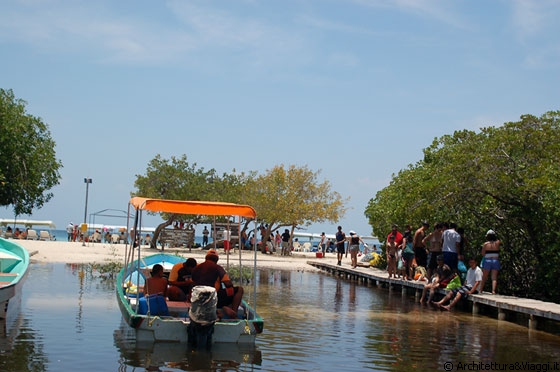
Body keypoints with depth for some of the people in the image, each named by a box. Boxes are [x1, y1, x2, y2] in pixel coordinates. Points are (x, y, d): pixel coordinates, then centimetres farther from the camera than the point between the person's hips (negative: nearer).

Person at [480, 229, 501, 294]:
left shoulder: (485, 244, -4)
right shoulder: (497, 243, 1)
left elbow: (483, 254, -2)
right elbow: (501, 242, 26)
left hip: (487, 261, -1)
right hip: (496, 261, 1)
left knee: (484, 278, 11)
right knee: (494, 278, -2)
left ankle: (480, 290, 14)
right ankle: (493, 290, -17)